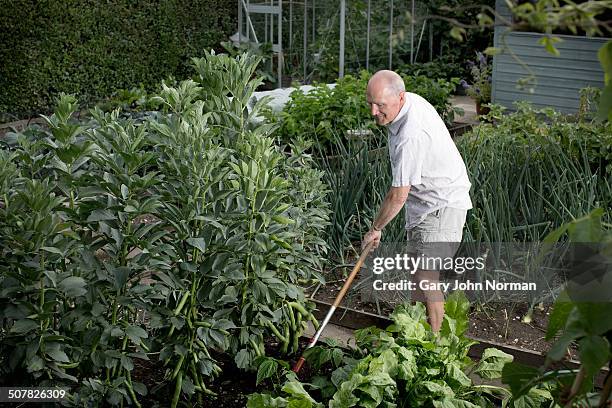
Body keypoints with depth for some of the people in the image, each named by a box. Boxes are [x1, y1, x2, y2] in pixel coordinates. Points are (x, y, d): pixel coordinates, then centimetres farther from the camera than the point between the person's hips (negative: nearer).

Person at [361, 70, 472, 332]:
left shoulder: (411, 135, -32)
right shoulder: (410, 100, -1)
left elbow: (398, 195, -25)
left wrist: (375, 229, -11)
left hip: (442, 205, -10)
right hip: (424, 202, 10)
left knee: (426, 276, -13)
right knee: (417, 272, 16)